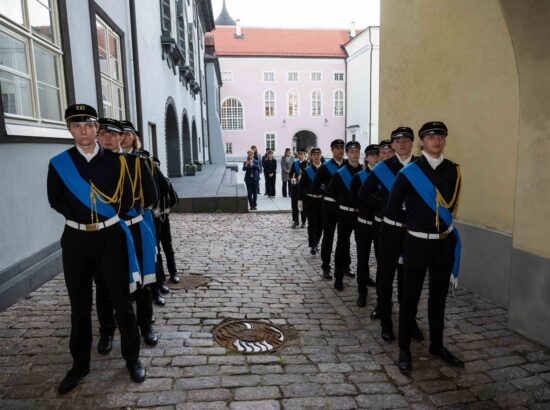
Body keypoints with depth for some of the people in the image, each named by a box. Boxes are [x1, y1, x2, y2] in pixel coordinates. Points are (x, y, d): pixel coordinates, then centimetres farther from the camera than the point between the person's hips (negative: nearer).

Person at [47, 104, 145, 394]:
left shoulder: (115, 160, 0)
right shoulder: (58, 163, 1)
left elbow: (126, 200, 2)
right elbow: (56, 201, 0)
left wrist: (106, 219, 2)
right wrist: (83, 218, -3)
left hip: (111, 236, -1)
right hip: (76, 240, 1)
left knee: (122, 300, 5)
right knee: (80, 306, 12)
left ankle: (132, 359, 22)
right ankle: (80, 365, 29)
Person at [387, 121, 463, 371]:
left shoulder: (453, 170, 3)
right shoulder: (409, 173, -10)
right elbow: (392, 210, -6)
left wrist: (437, 220, 12)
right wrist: (415, 220, 6)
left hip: (444, 242, 4)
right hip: (418, 243, -4)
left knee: (439, 296, 16)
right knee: (411, 296, 6)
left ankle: (437, 345, 34)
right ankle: (404, 349, 20)